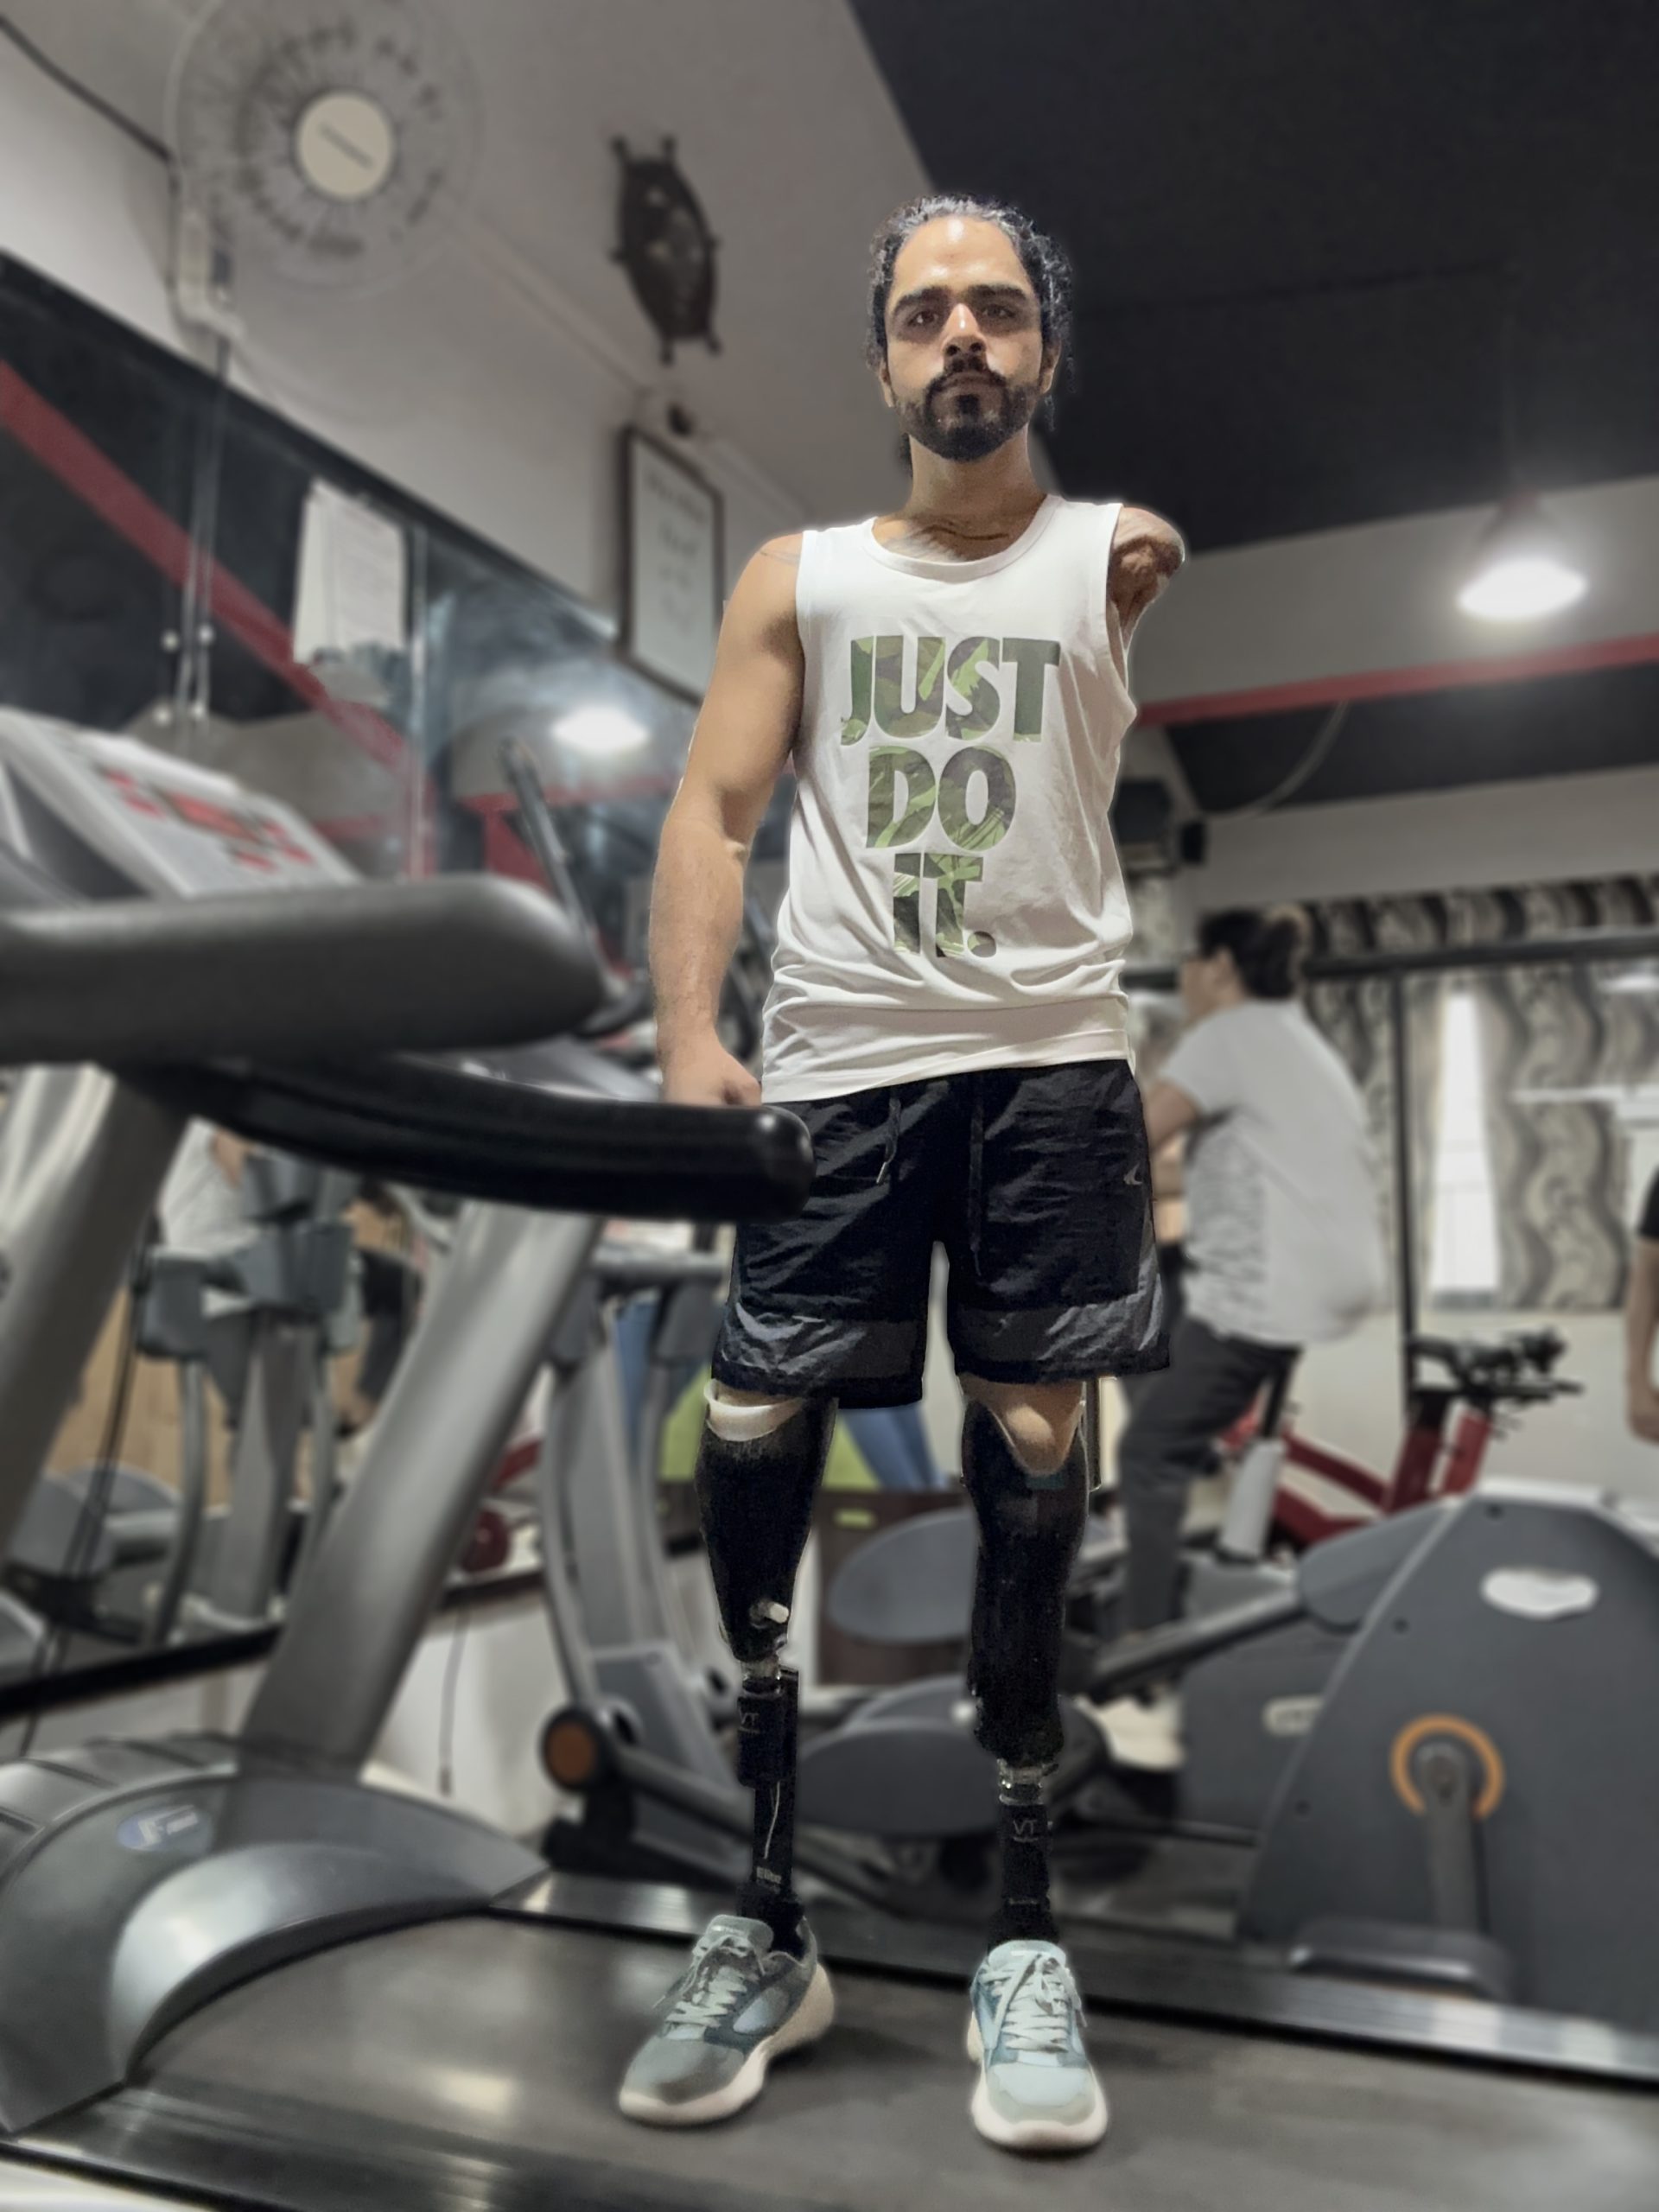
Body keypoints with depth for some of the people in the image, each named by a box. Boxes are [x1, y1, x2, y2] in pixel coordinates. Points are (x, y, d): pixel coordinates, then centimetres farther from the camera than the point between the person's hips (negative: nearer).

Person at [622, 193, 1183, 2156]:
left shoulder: (1121, 557, 16)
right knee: (747, 1459, -3)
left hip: (1052, 1061, -1)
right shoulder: (799, 577, 15)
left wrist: (1180, 580, -15)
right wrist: (688, 1040, -8)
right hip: (837, 1067, 1)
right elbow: (712, 812, 5)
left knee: (1032, 1468, 0)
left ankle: (1021, 1940, 15)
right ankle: (767, 1931, 14)